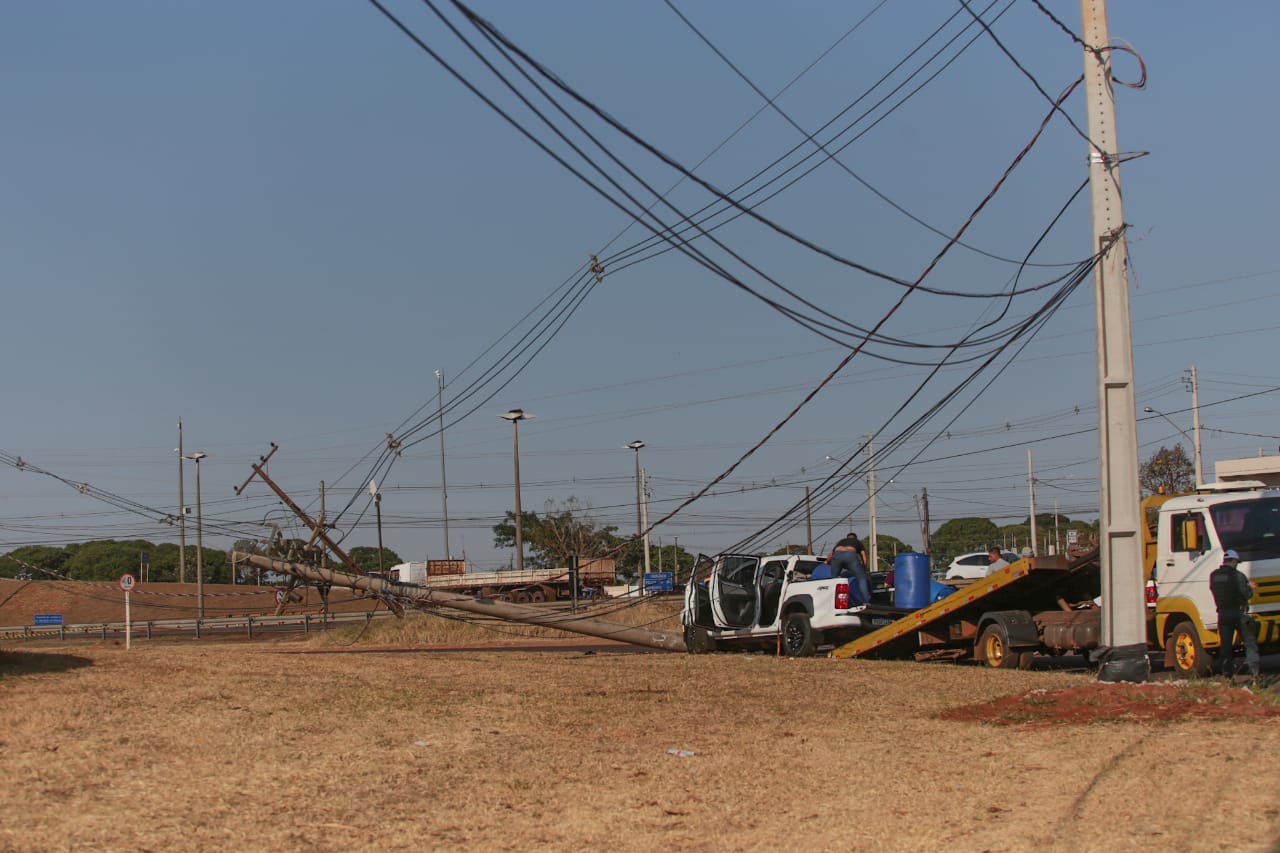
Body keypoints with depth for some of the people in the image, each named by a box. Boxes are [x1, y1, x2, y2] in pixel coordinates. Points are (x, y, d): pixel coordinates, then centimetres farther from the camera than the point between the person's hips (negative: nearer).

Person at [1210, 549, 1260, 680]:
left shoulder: (1213, 576, 6)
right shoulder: (1237, 575, -11)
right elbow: (1246, 594, -12)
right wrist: (1250, 587, 12)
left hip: (1223, 613, 4)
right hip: (1239, 612, -4)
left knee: (1226, 643, 9)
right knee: (1249, 641, 1)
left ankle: (1227, 671, 6)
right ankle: (1253, 669, -10)